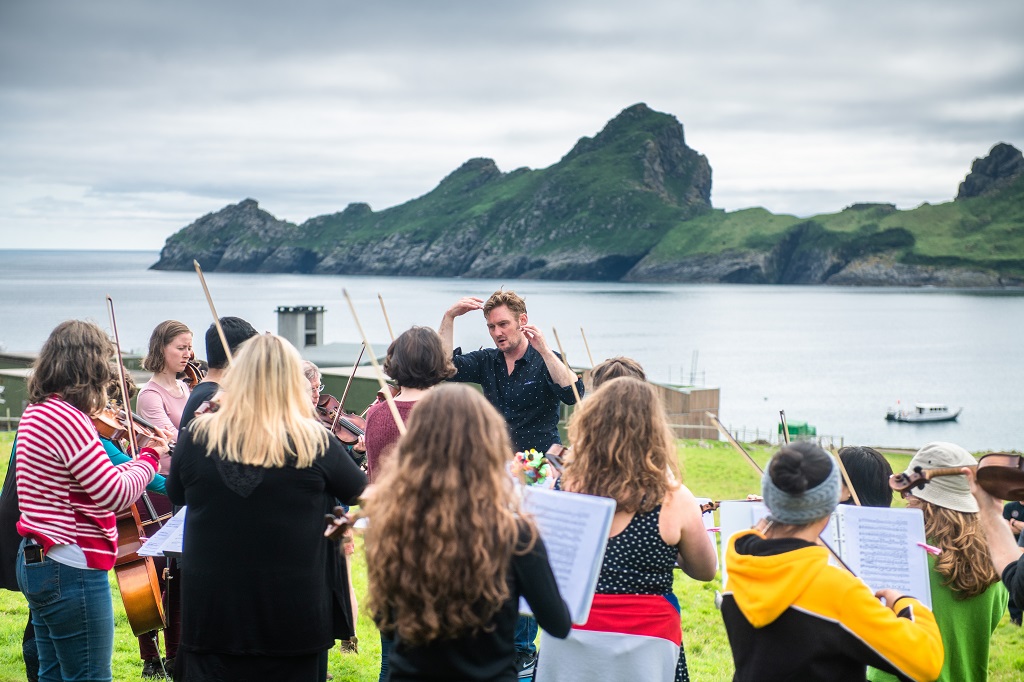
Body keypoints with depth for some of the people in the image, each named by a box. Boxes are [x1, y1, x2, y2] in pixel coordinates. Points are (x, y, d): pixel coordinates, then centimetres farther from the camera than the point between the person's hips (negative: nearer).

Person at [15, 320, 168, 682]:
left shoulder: (38, 410, 11)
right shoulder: (66, 418, -20)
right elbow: (116, 493, -20)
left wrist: (140, 462, 10)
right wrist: (150, 458, -5)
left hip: (37, 560, 11)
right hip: (71, 570, -11)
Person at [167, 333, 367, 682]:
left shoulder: (196, 438, -7)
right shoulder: (316, 443, -11)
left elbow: (176, 494, 11)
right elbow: (361, 494, 5)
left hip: (211, 613, 1)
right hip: (293, 615, -1)